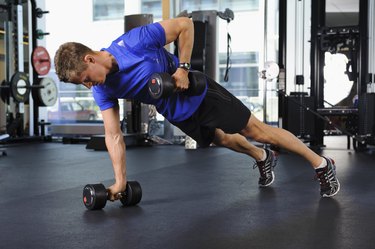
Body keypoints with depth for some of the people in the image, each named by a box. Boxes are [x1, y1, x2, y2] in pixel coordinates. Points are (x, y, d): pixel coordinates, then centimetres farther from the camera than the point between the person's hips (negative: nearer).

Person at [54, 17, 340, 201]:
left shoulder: (133, 42, -31)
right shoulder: (102, 90, -13)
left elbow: (185, 24, -21)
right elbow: (114, 135, -8)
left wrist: (183, 68, -24)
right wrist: (120, 181, -11)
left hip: (199, 94, -5)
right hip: (178, 115, 6)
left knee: (257, 130, 0)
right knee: (225, 140, 21)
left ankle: (322, 164, 13)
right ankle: (263, 158, 51)